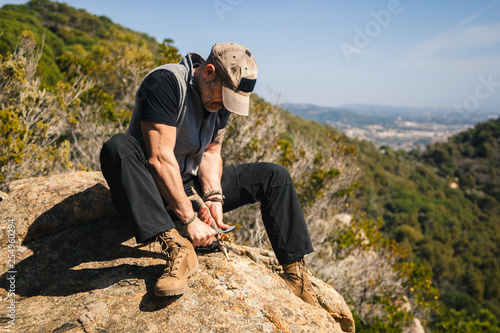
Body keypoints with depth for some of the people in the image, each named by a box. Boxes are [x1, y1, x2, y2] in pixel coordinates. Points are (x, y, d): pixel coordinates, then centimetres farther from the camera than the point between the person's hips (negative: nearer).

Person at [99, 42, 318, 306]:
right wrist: (189, 218, -30)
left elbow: (211, 153, 4)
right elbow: (159, 157, -28)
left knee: (275, 177, -3)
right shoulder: (166, 82, -21)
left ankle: (295, 271, -5)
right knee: (117, 147, -37)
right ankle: (176, 247, -44)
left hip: (192, 184, 6)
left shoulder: (221, 96, 2)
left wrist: (214, 196, -14)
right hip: (151, 186, -5)